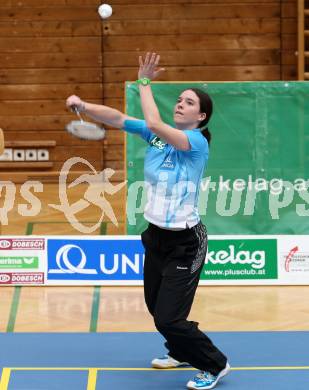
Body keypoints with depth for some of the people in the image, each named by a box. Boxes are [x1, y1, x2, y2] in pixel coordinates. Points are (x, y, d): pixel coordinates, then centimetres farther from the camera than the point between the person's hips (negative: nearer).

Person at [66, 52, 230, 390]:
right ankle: (182, 353, 48)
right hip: (156, 236, 8)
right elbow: (117, 119, -4)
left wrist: (144, 82, -22)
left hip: (184, 243, -8)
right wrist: (83, 105, -19)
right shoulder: (157, 135, 3)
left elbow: (154, 124, -32)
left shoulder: (197, 142, -17)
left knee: (168, 319, -8)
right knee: (156, 306, 22)